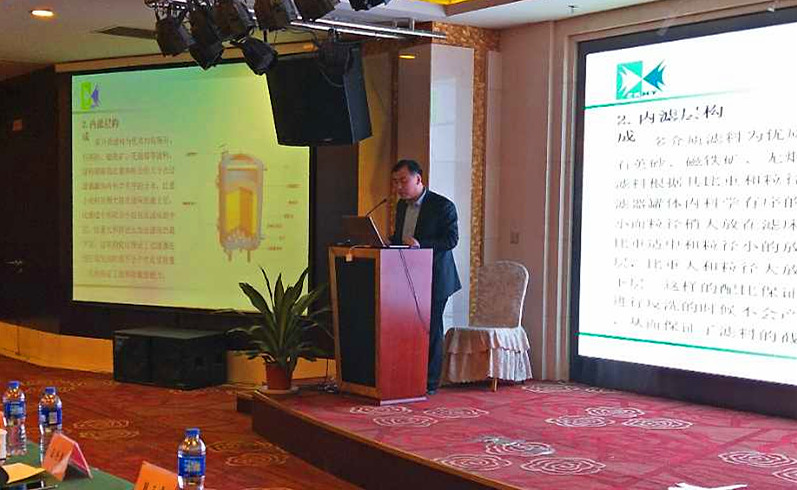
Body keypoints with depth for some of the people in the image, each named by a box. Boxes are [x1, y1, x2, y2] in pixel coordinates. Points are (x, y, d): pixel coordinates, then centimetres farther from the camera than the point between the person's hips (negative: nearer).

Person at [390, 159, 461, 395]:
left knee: (431, 329, -1)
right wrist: (388, 243, 1)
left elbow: (452, 239, -16)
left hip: (434, 279, -6)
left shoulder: (443, 206, -9)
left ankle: (430, 383, 6)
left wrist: (421, 244, -26)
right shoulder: (402, 205, 14)